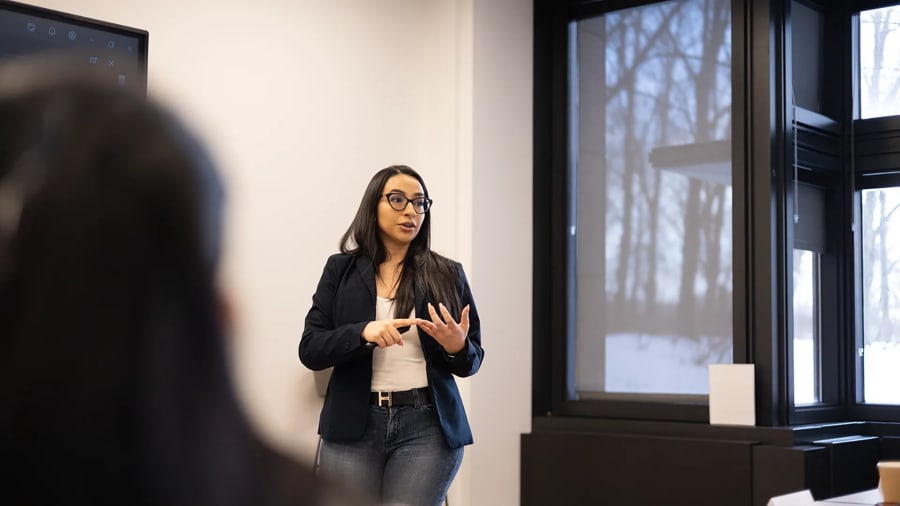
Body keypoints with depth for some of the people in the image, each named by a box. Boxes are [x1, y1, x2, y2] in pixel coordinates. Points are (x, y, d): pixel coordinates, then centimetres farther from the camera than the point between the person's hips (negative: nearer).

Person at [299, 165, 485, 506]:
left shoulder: (447, 274, 6)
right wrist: (363, 333, -18)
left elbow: (472, 361, 9)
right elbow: (310, 350, 0)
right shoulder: (341, 269, 6)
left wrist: (457, 348, -14)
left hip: (428, 427, 0)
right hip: (353, 426, 1)